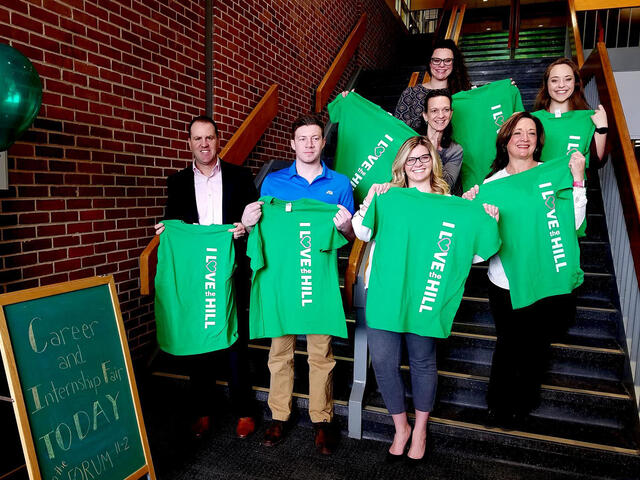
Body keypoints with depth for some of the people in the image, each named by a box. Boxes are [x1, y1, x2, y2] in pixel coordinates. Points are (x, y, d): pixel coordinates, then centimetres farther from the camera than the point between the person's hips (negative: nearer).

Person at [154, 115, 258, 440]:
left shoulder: (239, 176, 6)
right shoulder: (178, 182, 10)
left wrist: (245, 227, -15)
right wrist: (166, 230, -7)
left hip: (231, 274, -2)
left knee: (236, 343, 4)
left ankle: (243, 412, 19)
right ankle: (202, 412, 25)